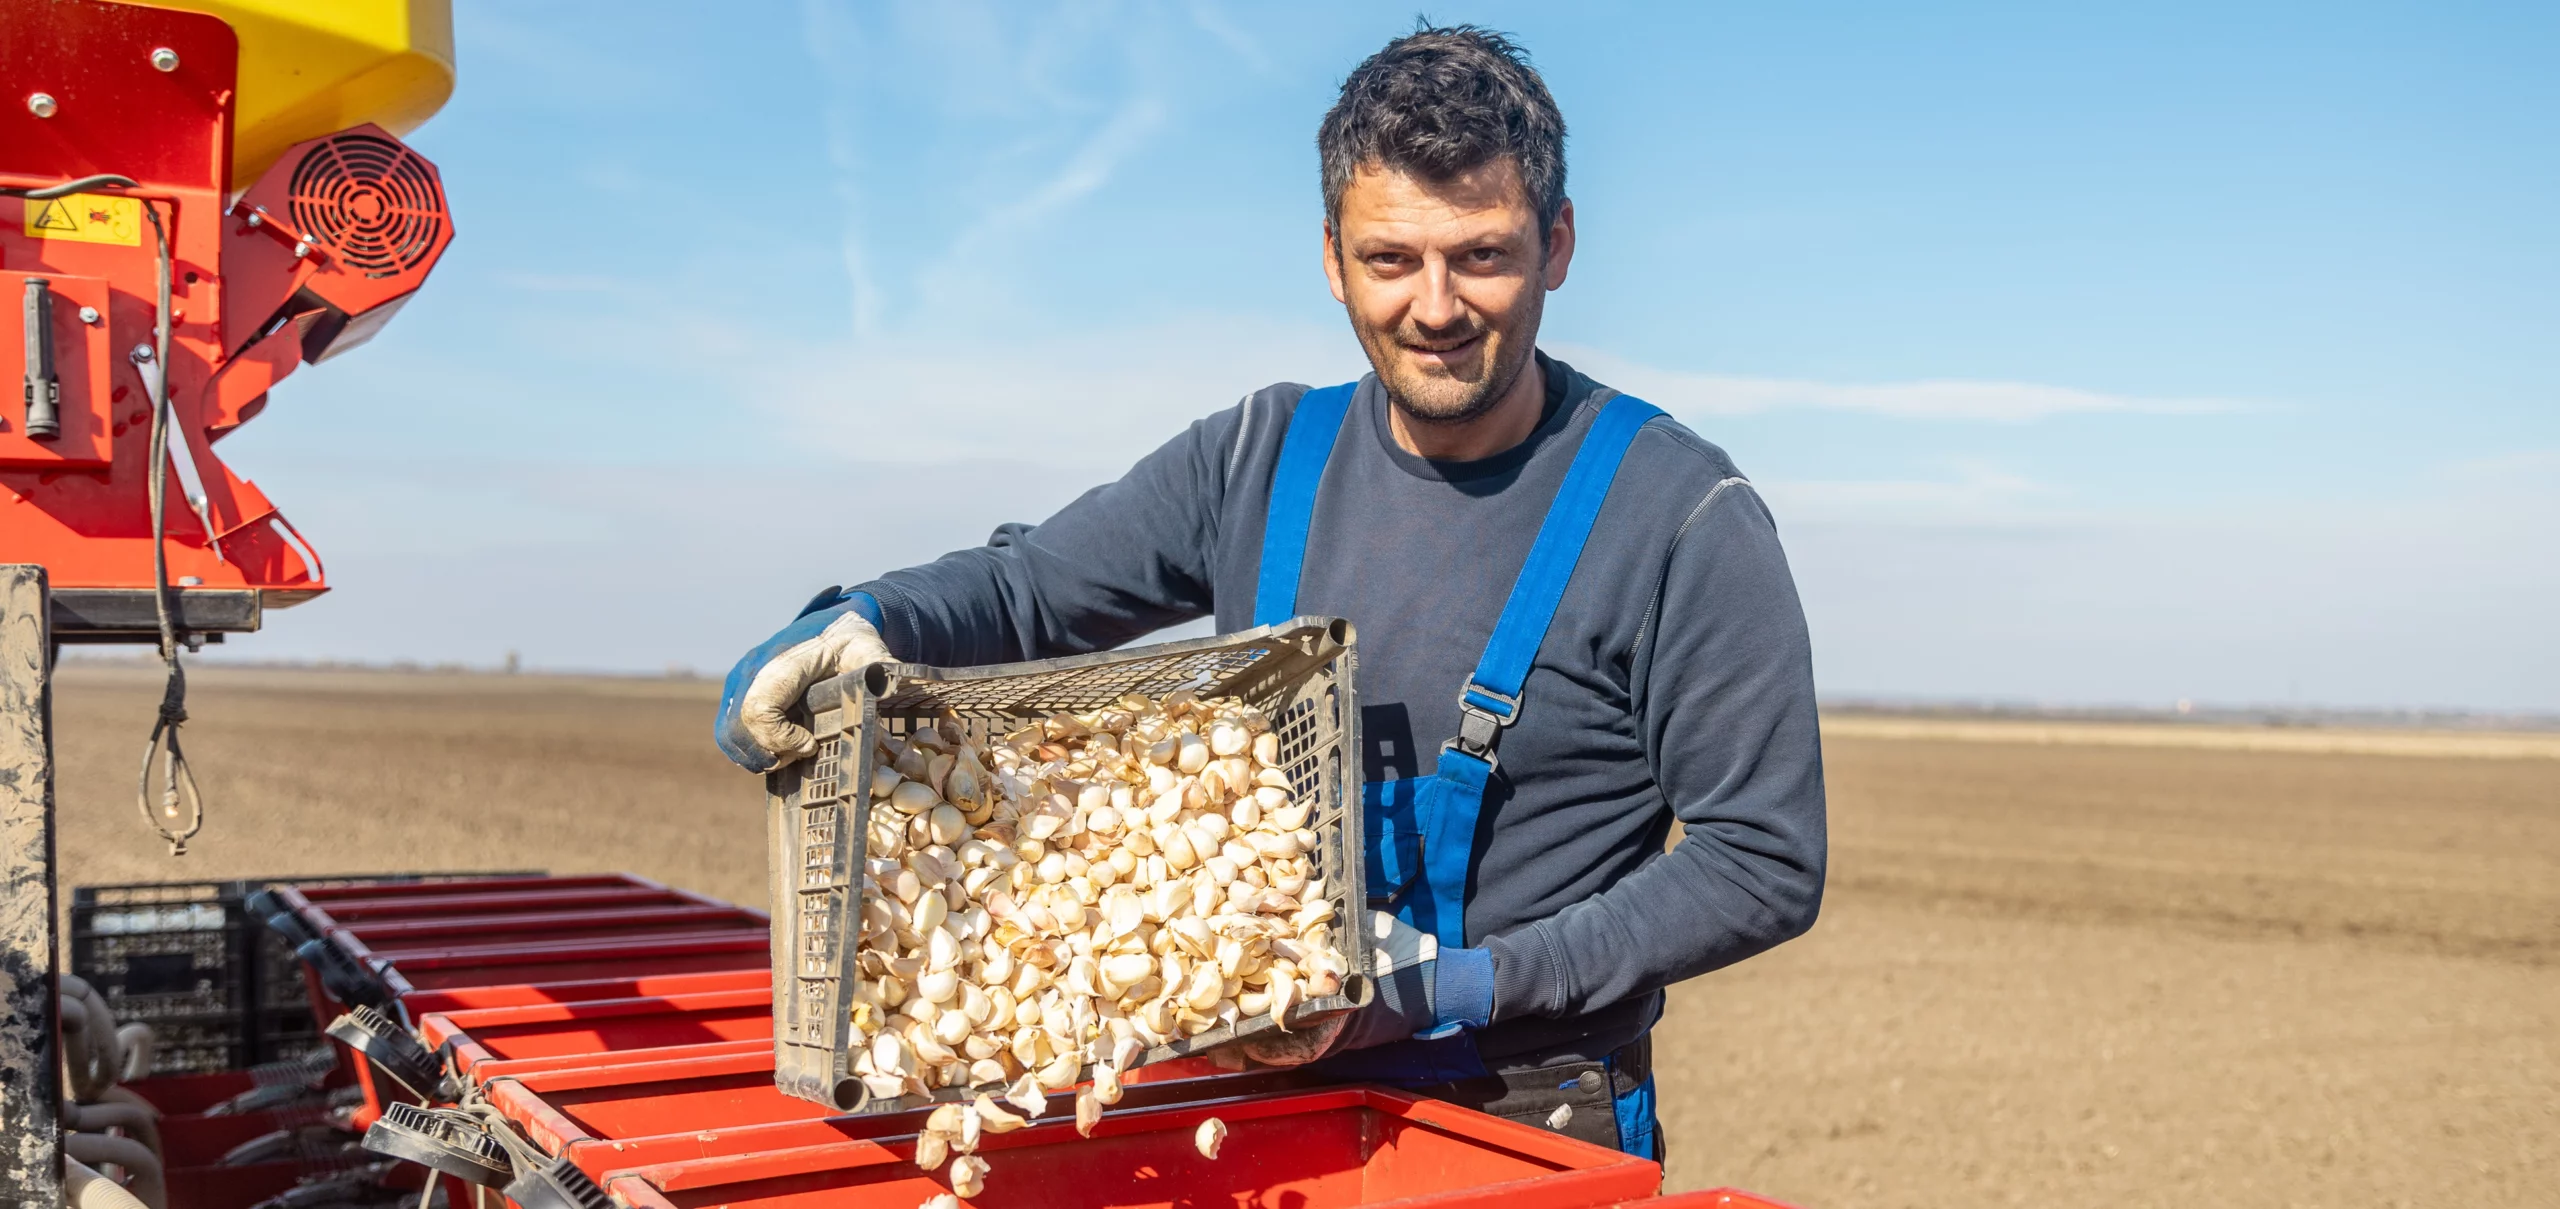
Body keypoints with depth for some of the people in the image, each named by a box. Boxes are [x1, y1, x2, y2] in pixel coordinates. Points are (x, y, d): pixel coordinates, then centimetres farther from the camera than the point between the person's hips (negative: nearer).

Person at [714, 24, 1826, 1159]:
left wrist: (1469, 984, -19)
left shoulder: (1681, 515, -13)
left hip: (1534, 1134, -4)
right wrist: (859, 624, -16)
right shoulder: (1263, 460, 2)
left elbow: (1765, 863, -13)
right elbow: (1023, 584, 6)